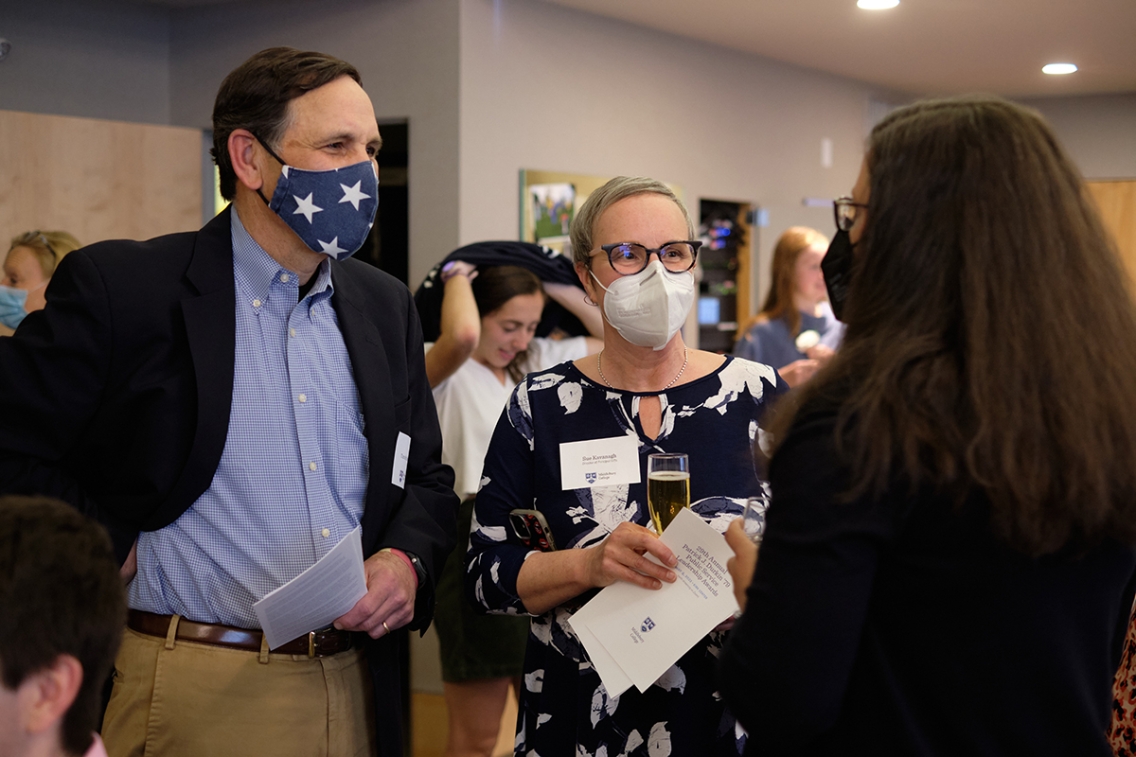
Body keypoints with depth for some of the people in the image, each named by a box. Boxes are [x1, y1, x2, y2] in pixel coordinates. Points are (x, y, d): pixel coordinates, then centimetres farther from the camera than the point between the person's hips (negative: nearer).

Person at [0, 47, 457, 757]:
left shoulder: (385, 305, 9)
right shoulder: (120, 286, -8)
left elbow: (426, 478, 16)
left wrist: (408, 559, -3)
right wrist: (112, 552, -11)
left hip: (358, 686, 5)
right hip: (197, 692, -5)